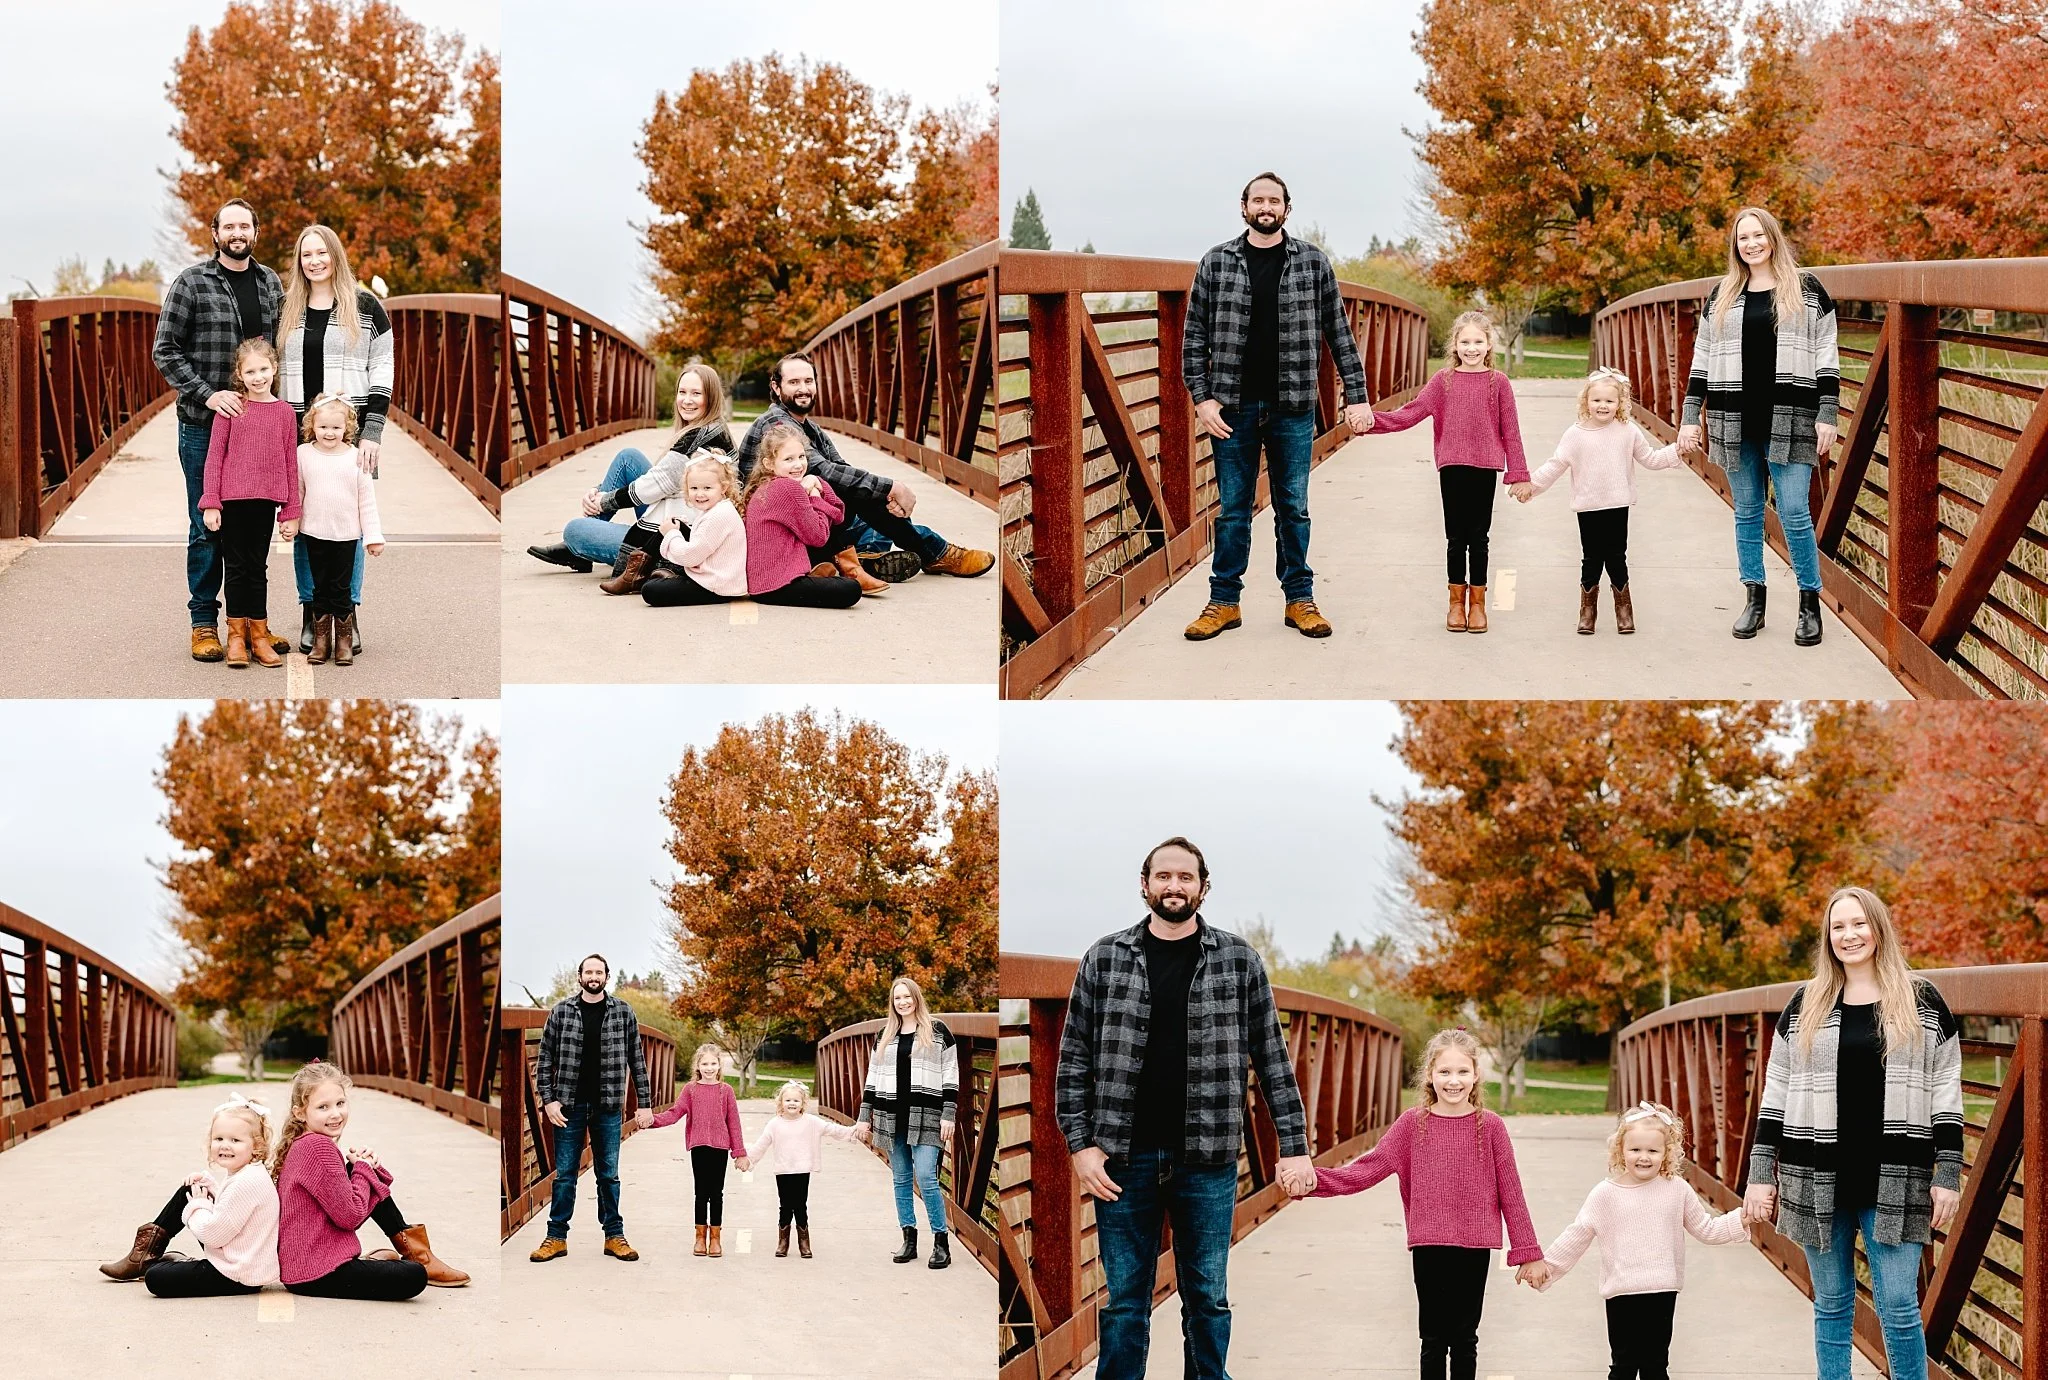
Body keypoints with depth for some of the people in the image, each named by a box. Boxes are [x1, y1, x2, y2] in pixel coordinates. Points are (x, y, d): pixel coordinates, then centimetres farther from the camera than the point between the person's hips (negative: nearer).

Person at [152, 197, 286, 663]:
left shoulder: (271, 284, 9)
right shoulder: (191, 283, -4)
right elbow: (164, 351, -5)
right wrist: (208, 395, -14)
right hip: (204, 425, -4)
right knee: (207, 527, 1)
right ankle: (204, 624, 8)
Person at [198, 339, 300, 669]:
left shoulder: (285, 412, 2)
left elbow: (291, 464, 5)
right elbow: (214, 456, -1)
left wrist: (291, 513, 5)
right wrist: (210, 503, -6)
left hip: (265, 502, 1)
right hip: (232, 500, -1)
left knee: (258, 567, 10)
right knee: (236, 566, 6)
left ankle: (259, 634, 17)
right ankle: (236, 634, 13)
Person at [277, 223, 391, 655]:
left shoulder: (364, 306, 1)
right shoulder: (287, 311, 12)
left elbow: (384, 372, -2)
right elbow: (277, 374, 15)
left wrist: (372, 433, -10)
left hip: (350, 430, -3)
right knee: (303, 523, 4)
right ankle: (311, 615, 11)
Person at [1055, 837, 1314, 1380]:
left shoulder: (1239, 960, 2)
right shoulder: (1104, 958, 3)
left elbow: (1272, 1058, 3)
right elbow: (1075, 1058, 3)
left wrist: (1294, 1146, -2)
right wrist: (1081, 1144, -5)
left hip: (1207, 1161, 0)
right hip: (1124, 1160, 0)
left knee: (1208, 1298, 8)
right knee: (1124, 1300, 7)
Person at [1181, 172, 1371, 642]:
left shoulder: (1312, 263, 3)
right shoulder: (1216, 263, 2)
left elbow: (1338, 333, 5)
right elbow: (1195, 336, 3)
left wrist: (1356, 396, 0)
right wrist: (1202, 397, -6)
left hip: (1292, 408, 0)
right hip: (1233, 407, 0)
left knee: (1294, 507, 7)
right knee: (1232, 508, 6)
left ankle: (1299, 599, 15)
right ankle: (1224, 601, 13)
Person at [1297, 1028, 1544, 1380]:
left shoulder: (1490, 1126, -2)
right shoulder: (1412, 1123, 0)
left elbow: (1511, 1192, 1)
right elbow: (1371, 1166, -7)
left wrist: (1527, 1252, 2)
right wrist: (1317, 1179, -20)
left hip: (1474, 1248, 0)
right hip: (1429, 1248, 0)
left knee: (1465, 1338, 9)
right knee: (1434, 1340, 7)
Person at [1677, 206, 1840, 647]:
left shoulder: (1807, 291, 3)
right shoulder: (1721, 297, 11)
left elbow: (1826, 357, 2)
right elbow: (1702, 359, 14)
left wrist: (1827, 414, -5)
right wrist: (1691, 415, 8)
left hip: (1789, 420, -3)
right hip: (1735, 423, 3)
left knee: (1794, 514, -7)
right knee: (1747, 513, 8)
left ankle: (1810, 604, 3)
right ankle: (1753, 600, 17)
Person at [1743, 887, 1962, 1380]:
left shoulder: (1923, 1002, 4)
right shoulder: (1805, 1006, 8)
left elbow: (1946, 1094, 4)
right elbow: (1777, 1094, 10)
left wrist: (1948, 1174, -3)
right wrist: (1761, 1173, 4)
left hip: (1894, 1181, -2)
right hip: (1818, 1181, 2)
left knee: (1898, 1307, -5)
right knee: (1832, 1305, 9)